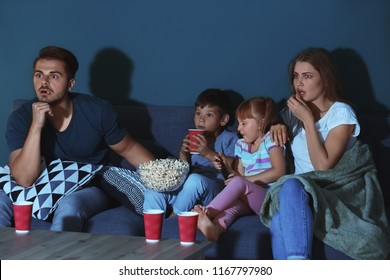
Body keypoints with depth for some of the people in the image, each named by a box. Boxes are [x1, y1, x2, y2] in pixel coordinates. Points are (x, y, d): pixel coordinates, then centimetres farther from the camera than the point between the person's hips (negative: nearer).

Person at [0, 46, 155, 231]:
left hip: (91, 191, -1)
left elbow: (129, 149, 2)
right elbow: (24, 180, -22)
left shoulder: (97, 111, -12)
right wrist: (36, 126, -30)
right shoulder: (21, 118, -12)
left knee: (69, 205, -35)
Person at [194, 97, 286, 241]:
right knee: (232, 205, -31)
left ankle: (207, 212, -44)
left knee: (239, 183, -31)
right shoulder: (242, 145, 23)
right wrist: (228, 168, 2)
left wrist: (247, 179, -14)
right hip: (249, 201, 5)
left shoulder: (270, 140, 3)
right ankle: (216, 228, -63)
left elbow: (279, 171, -11)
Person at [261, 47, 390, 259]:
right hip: (303, 191, 5)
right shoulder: (293, 111, 12)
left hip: (339, 191, -4)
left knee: (292, 187, -37)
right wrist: (277, 127, 4)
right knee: (279, 218, -33)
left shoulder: (341, 112, -4)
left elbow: (323, 164, -14)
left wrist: (308, 119, -14)